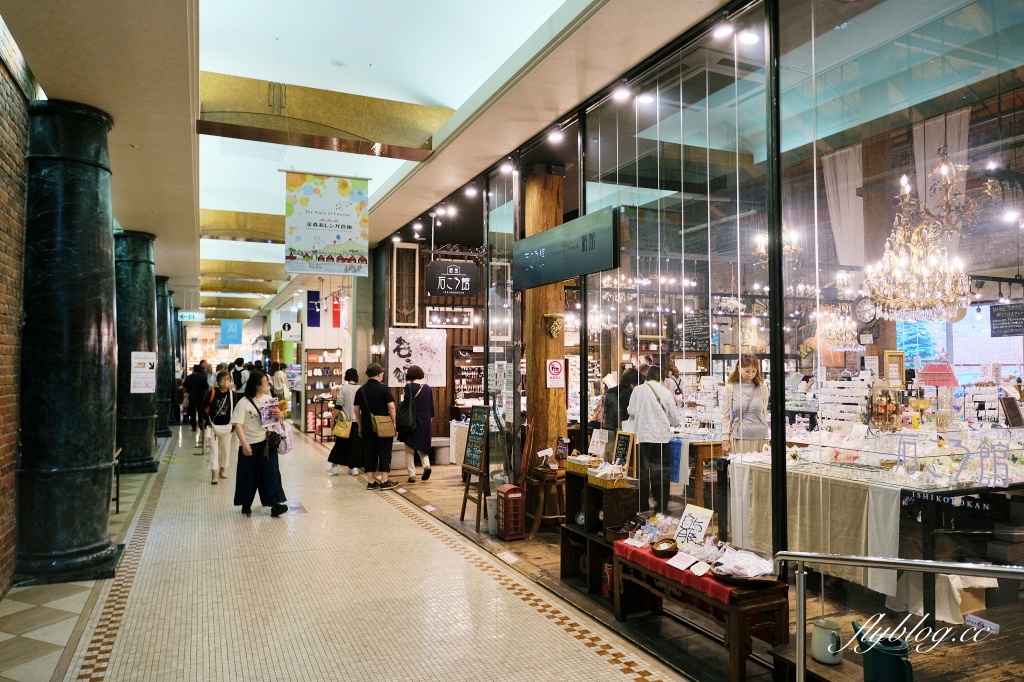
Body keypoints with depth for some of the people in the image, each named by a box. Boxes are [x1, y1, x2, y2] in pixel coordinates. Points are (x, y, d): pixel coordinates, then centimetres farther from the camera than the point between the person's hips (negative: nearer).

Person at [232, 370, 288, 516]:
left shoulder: (269, 399, 6)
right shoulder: (243, 403, -10)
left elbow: (279, 415, 17)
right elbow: (238, 425, -15)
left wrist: (281, 415, -8)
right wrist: (244, 444, -25)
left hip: (268, 442, 4)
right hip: (251, 444, -4)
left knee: (271, 473, -2)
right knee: (249, 475, 7)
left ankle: (275, 504, -3)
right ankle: (246, 505, 25)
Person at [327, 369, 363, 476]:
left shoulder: (343, 388, -8)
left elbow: (338, 406, -11)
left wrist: (334, 417, -1)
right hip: (358, 421, 1)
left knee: (341, 443, 10)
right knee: (356, 444, 10)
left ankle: (335, 466, 14)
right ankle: (354, 467, 11)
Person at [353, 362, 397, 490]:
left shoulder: (361, 390, 4)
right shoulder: (383, 389, -9)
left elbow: (357, 410, 8)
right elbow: (391, 407, -13)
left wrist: (360, 426, 16)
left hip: (367, 427, 4)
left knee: (369, 453, 9)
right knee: (384, 452, 4)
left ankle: (371, 482, 11)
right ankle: (384, 481, 5)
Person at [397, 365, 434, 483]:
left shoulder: (409, 387, -10)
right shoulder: (427, 388, 4)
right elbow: (431, 405, 11)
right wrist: (430, 418, 24)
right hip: (425, 421, 4)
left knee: (410, 449, 7)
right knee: (422, 446, 19)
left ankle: (412, 475, 4)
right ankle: (426, 464, -4)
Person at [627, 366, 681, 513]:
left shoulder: (638, 390, -2)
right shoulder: (665, 392, 0)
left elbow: (632, 412, 2)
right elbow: (674, 415, 6)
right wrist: (678, 423, 28)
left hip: (644, 434, -1)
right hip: (662, 435, 1)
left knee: (643, 470, 6)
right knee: (661, 471, 7)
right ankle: (661, 506, 11)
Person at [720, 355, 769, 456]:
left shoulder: (762, 386, 5)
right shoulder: (731, 387, 1)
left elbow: (765, 413, 13)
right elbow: (726, 415, 4)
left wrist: (767, 437, 13)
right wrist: (725, 439, 0)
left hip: (760, 438, 1)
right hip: (738, 437, -1)